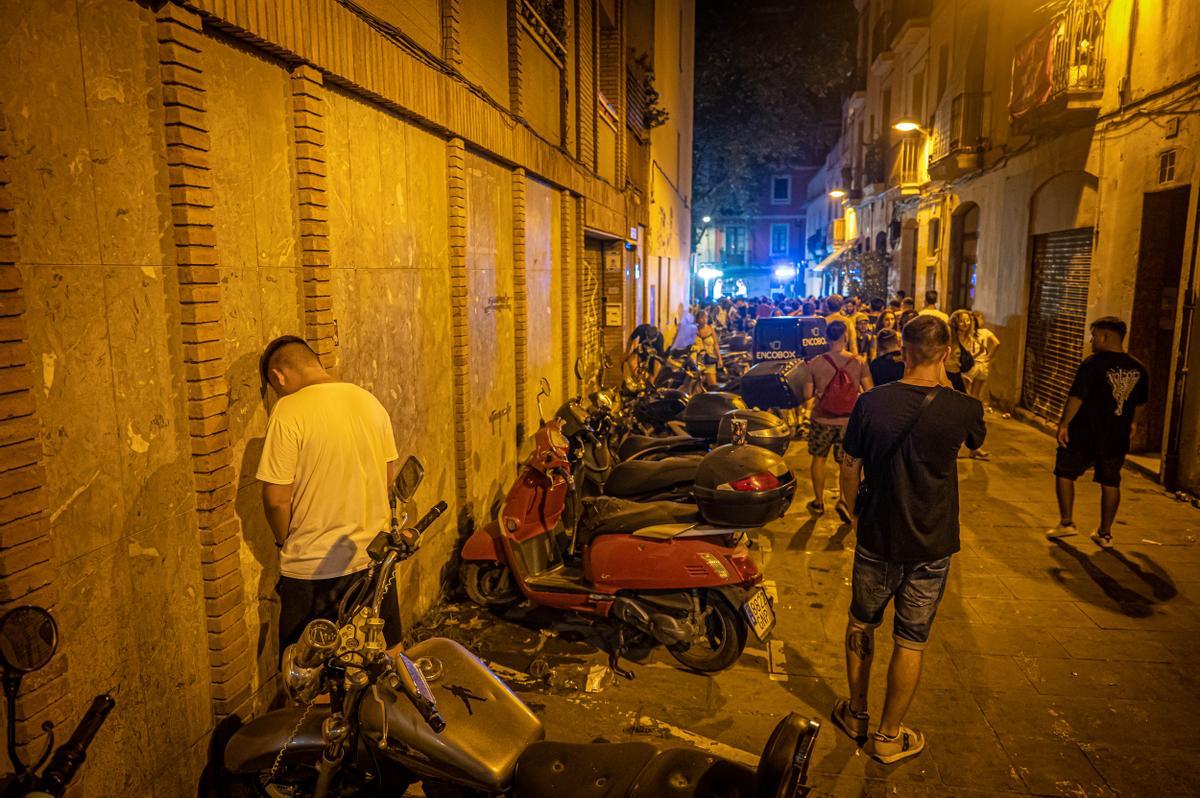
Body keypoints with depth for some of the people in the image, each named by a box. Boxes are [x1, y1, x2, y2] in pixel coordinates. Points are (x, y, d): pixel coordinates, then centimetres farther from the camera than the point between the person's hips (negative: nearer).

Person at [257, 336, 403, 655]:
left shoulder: (288, 411, -15)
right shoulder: (370, 401, 2)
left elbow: (277, 499, -15)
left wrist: (286, 543, 3)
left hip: (314, 570, -5)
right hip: (374, 558, 5)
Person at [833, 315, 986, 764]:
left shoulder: (870, 403, -14)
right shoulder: (962, 409, -15)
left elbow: (849, 471, -4)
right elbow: (977, 441, 11)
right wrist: (943, 388, 14)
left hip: (877, 540, 1)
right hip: (932, 546, 0)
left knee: (861, 625, 21)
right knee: (911, 642, 12)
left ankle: (856, 714, 37)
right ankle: (888, 737, 26)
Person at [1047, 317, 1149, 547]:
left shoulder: (1093, 364, -15)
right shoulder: (1139, 368, 5)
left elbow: (1076, 397, -18)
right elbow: (1140, 403, 17)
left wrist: (1064, 424, -10)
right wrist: (1132, 423, 32)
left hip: (1085, 433, -5)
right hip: (1117, 437, 6)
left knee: (1065, 473, 10)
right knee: (1110, 483, 13)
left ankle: (1067, 522, 7)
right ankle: (1105, 533, 19)